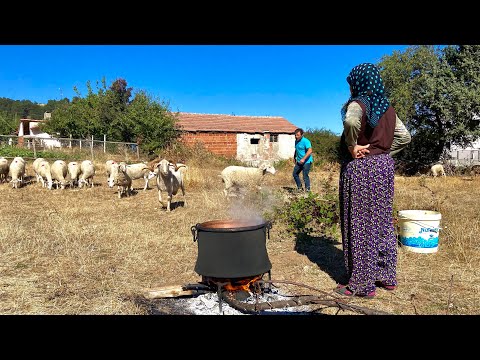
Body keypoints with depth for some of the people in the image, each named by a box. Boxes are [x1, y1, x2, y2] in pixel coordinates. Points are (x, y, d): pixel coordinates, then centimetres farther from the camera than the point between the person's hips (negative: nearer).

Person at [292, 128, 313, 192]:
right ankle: (299, 187, 23)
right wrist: (294, 158, 24)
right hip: (299, 161, 9)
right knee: (295, 174, 12)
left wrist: (303, 159, -32)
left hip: (306, 162, -9)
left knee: (305, 176, -9)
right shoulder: (296, 141, 10)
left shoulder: (305, 141, -17)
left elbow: (310, 150, -27)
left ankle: (307, 189, 3)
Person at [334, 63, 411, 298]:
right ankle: (386, 276, 26)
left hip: (359, 167, -7)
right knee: (383, 221, 14)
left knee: (360, 224, 0)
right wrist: (384, 152, 12)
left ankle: (362, 283, 9)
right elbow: (404, 137, 15)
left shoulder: (357, 104, -11)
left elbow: (351, 122, -33)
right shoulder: (387, 108, 11)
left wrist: (352, 146, -19)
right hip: (385, 165, 8)